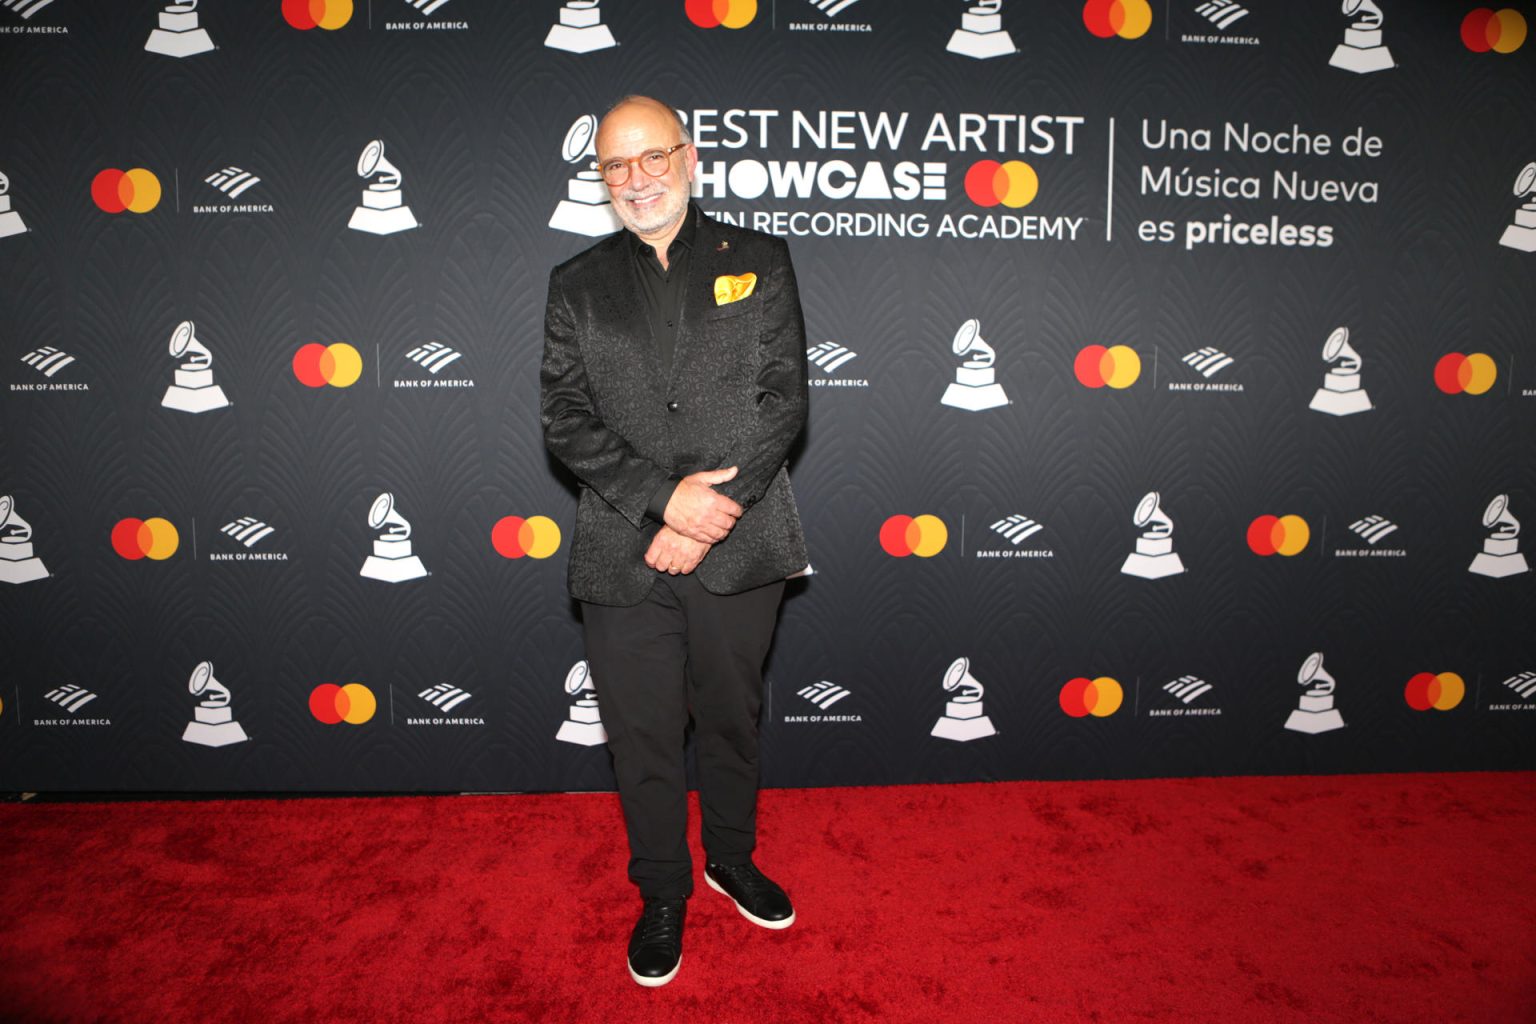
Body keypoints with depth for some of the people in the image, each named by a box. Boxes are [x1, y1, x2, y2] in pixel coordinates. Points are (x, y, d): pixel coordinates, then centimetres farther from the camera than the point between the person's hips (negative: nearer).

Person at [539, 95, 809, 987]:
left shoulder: (758, 262, 3)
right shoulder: (578, 286, 7)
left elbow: (784, 400, -6)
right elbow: (566, 420, -2)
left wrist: (709, 515, -14)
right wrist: (664, 498, -17)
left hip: (741, 549, 0)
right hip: (624, 557, 1)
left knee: (732, 716, 17)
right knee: (644, 733, 11)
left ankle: (732, 857, 43)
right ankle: (663, 894, 34)